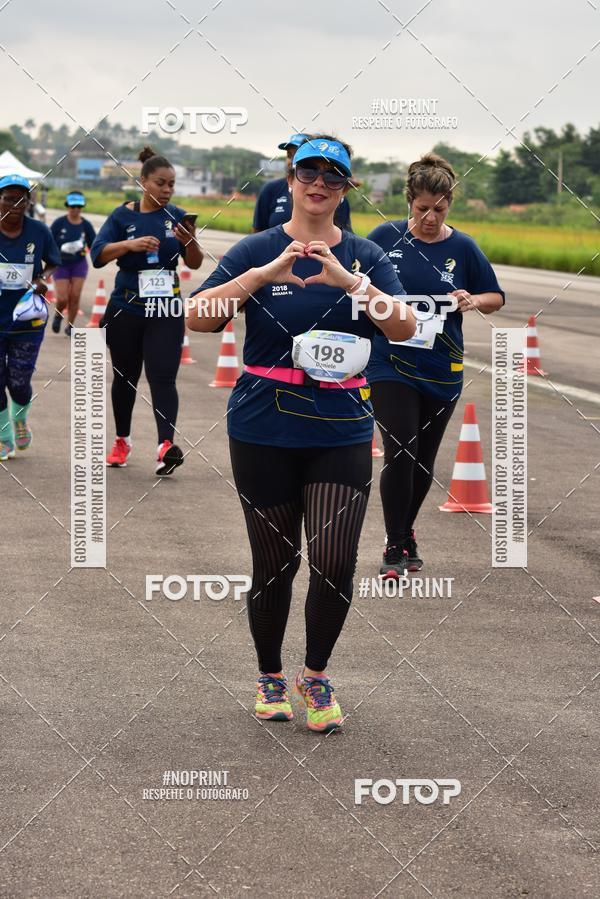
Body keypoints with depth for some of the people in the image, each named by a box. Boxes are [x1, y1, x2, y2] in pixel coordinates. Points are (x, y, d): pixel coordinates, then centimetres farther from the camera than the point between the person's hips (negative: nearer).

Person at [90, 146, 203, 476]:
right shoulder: (123, 216, -1)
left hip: (166, 312, -1)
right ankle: (122, 442, 31)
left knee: (163, 378, -13)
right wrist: (129, 244, -28)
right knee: (125, 377, 13)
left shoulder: (176, 216, 1)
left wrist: (190, 242, -21)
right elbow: (98, 254, -11)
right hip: (126, 310, 1)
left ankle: (166, 447, -25)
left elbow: (194, 264, 0)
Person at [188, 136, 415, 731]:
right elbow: (198, 318, -13)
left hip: (342, 432, 1)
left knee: (334, 565, -9)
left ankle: (316, 676, 15)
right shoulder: (257, 251, 0)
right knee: (274, 565, 6)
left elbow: (404, 329, -11)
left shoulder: (365, 257, 4)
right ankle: (269, 678, 28)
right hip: (264, 432, -1)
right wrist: (266, 274, -26)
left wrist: (349, 280, -27)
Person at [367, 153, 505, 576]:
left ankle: (406, 531, 34)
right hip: (390, 364, -2)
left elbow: (496, 298, 7)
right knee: (400, 453, -12)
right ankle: (395, 547, 0)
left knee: (424, 460, 12)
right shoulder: (387, 236, -4)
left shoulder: (462, 247, -1)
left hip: (441, 371, 2)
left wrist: (474, 301, -13)